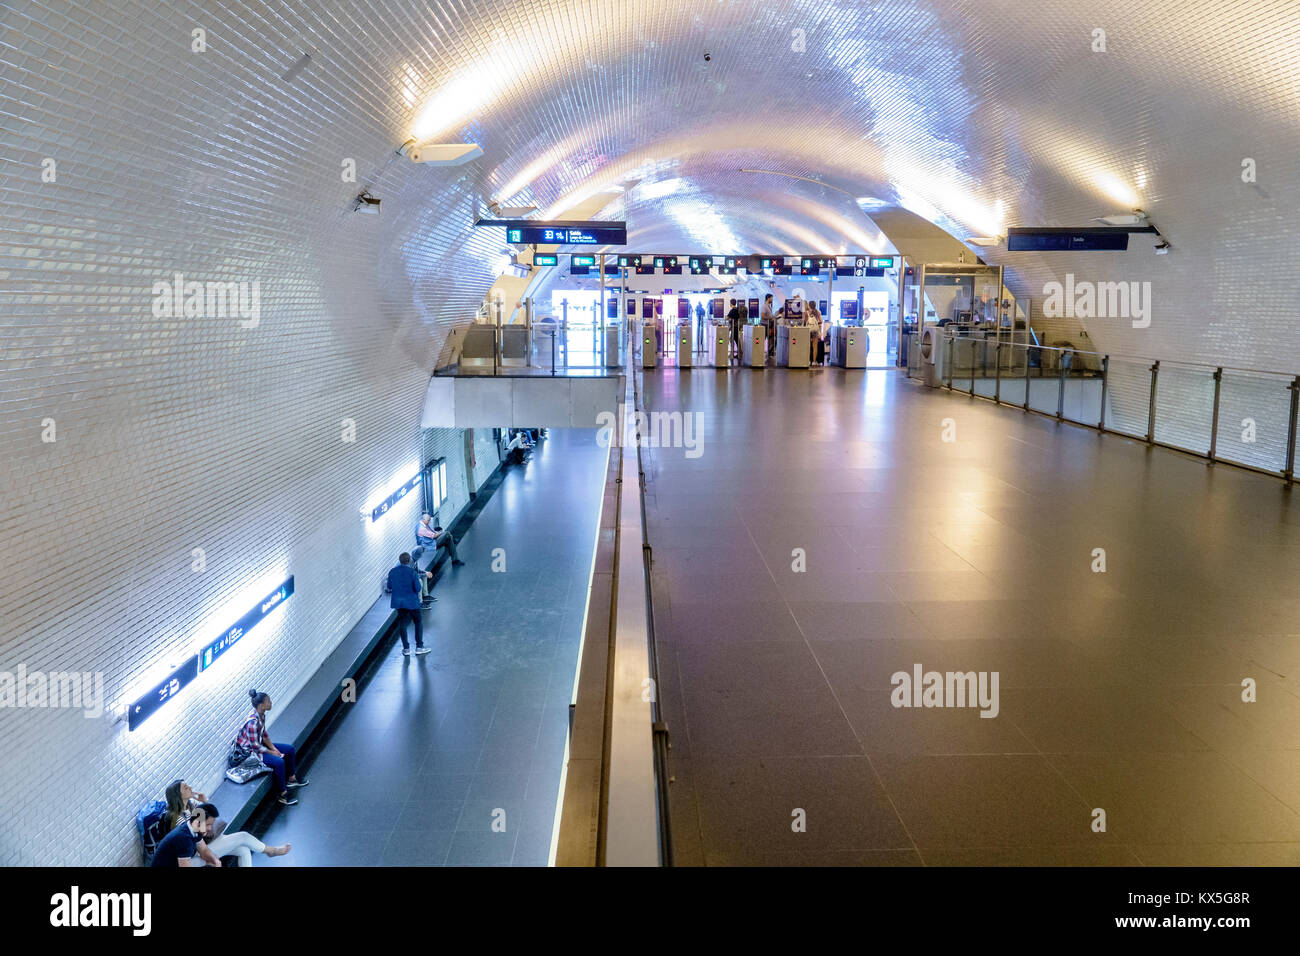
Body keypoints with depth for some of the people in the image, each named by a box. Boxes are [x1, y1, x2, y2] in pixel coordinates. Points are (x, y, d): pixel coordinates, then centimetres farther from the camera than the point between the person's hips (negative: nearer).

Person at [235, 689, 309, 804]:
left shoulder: (261, 715, -5)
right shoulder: (253, 722, -32)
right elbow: (255, 746, -26)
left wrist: (274, 748, -3)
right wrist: (272, 752, -16)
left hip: (259, 744, 9)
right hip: (250, 751, -9)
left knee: (290, 749, 6)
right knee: (279, 762, -25)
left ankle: (291, 779, 23)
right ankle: (282, 794, -10)